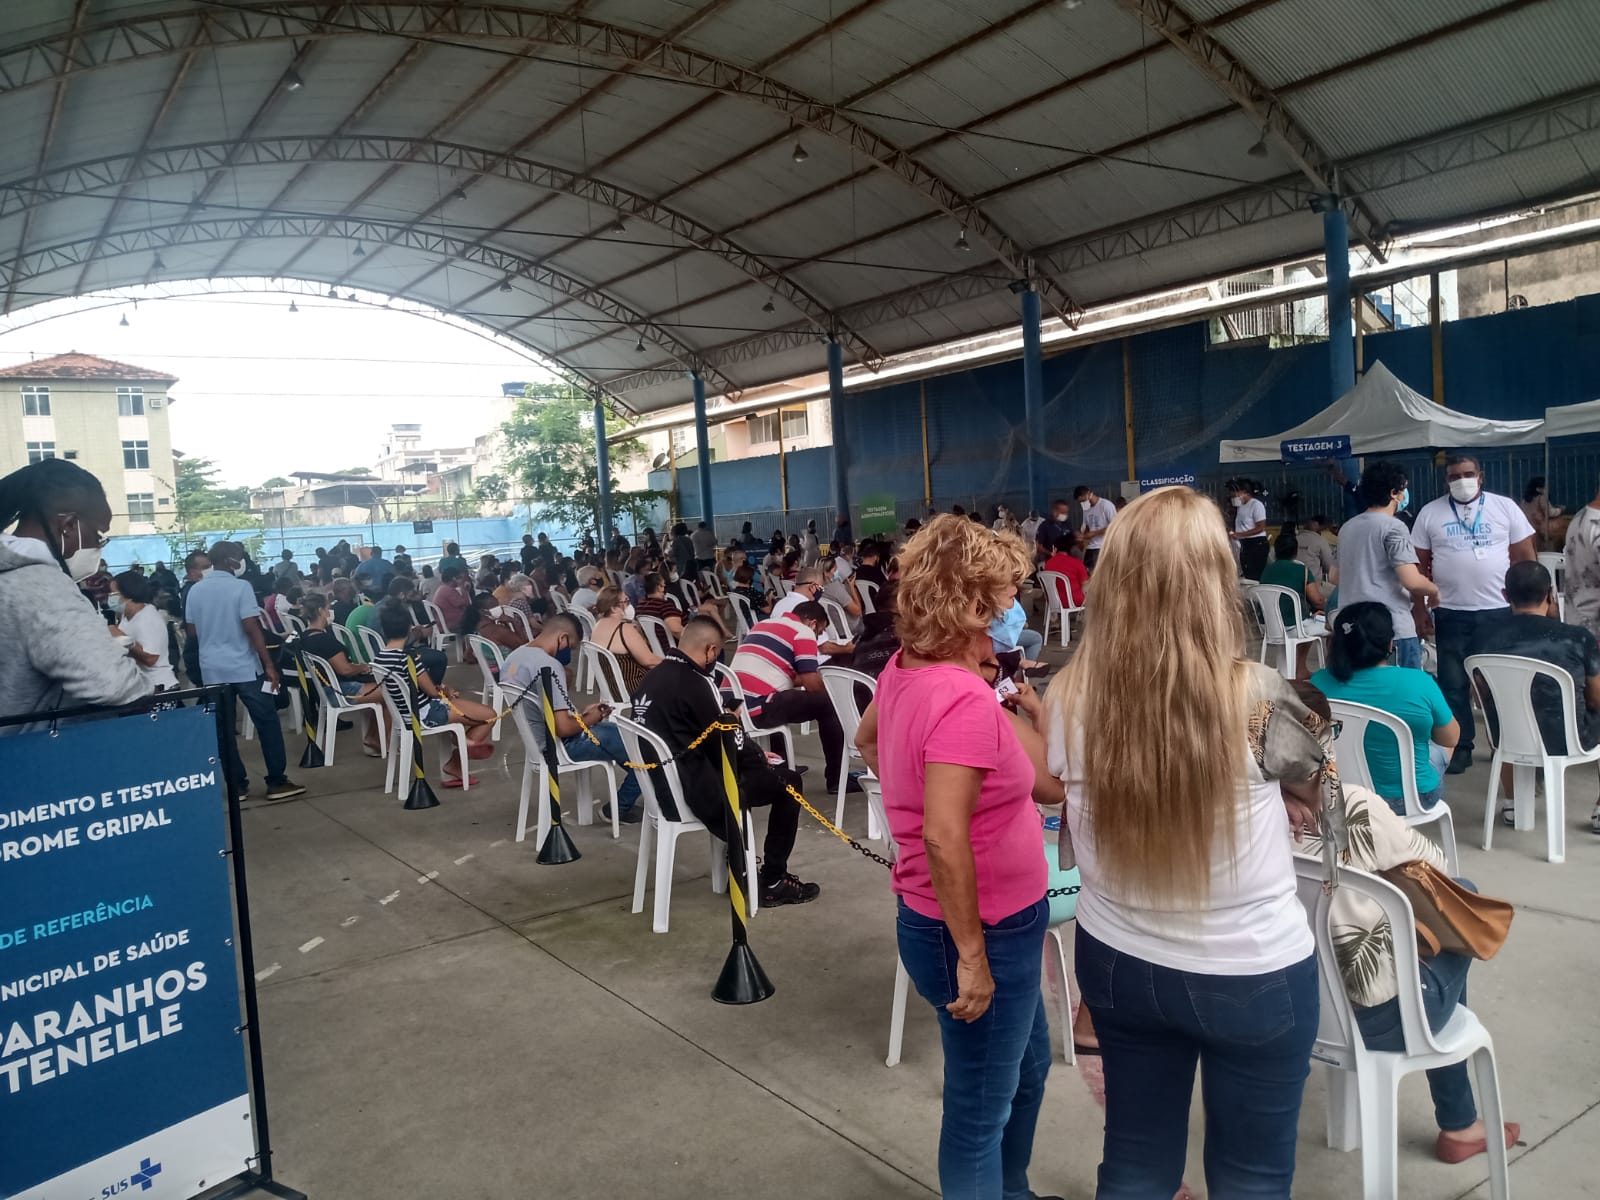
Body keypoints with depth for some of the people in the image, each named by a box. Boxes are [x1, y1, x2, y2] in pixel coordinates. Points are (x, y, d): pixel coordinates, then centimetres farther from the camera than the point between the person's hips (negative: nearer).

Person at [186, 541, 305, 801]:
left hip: (212, 669, 6)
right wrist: (269, 665, -15)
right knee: (267, 723, 1)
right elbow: (252, 628, -17)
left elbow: (192, 631, 12)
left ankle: (236, 785, 11)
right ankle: (277, 782, 1)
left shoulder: (195, 591, 6)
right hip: (244, 667, -5)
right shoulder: (241, 587, -11)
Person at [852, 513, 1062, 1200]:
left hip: (995, 921, 10)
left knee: (1029, 1065, 29)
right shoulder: (966, 699, -28)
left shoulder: (904, 668, -1)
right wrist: (972, 955, -25)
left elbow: (866, 739, 19)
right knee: (980, 1112, 11)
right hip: (981, 930, -10)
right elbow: (944, 840, -33)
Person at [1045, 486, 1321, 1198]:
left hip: (1117, 964, 3)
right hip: (1253, 974, -2)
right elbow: (1312, 793, 0)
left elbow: (1066, 840, 0)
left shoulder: (1069, 698, -17)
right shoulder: (1259, 700, -24)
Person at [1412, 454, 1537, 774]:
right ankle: (1460, 748, 16)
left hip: (1500, 611, 0)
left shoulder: (1505, 507, 3)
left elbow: (1525, 557, 4)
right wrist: (1419, 610, 0)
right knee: (1453, 685, 5)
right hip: (1451, 614, 0)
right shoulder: (1429, 513, 3)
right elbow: (1419, 564, 4)